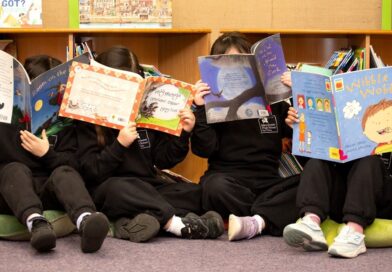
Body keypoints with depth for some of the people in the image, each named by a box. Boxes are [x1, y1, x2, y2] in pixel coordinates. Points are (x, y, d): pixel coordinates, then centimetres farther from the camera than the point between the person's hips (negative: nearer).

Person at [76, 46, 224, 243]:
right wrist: (120, 144, -24)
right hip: (108, 191, -5)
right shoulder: (89, 120, -4)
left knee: (197, 193, -13)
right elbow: (90, 171, -13)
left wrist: (183, 134, -5)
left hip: (149, 189, 5)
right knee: (116, 187, -38)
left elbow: (164, 160, 10)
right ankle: (175, 222, -39)